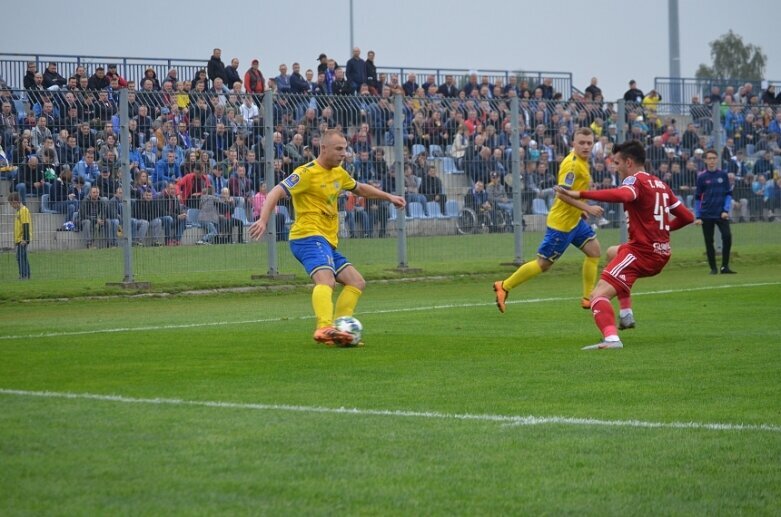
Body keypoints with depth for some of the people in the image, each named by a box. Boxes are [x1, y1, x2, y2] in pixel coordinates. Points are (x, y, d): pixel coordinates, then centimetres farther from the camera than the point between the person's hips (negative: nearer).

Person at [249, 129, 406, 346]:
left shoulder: (338, 173, 16)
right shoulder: (307, 173, -11)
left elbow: (360, 188, 36)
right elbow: (276, 192, -18)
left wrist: (388, 197, 33)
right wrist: (263, 220, -32)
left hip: (328, 241, 10)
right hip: (308, 237, -10)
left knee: (357, 282, 10)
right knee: (326, 280, -33)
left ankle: (337, 331, 4)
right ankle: (324, 328, -52)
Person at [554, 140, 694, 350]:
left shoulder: (635, 180, -9)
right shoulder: (661, 184, 16)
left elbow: (621, 195, -34)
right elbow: (687, 216, 18)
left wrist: (579, 194, -38)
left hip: (641, 252, -9)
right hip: (661, 255, 9)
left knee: (598, 296, -19)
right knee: (613, 252, 39)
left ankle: (611, 338, -47)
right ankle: (626, 314, 31)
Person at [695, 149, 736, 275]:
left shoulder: (723, 175, 4)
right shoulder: (702, 177, 2)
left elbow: (729, 194, 6)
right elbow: (698, 198, 4)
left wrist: (726, 210, -7)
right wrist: (698, 217, -1)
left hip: (721, 214, 0)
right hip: (706, 215, 0)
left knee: (727, 236, -15)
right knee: (709, 241, 2)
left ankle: (725, 266, -7)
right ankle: (713, 268, 12)